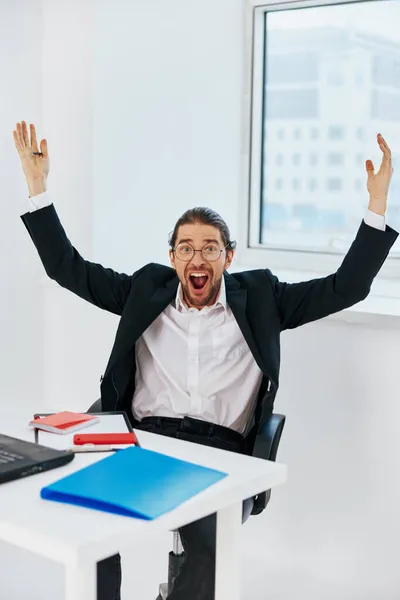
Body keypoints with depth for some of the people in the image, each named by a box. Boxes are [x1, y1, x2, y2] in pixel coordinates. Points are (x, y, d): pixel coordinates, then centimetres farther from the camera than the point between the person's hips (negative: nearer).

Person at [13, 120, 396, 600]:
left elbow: (345, 287, 8)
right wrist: (37, 186, 11)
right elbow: (67, 268, 16)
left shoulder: (259, 297, 13)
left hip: (222, 449, -1)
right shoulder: (147, 290, 17)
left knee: (211, 546, -31)